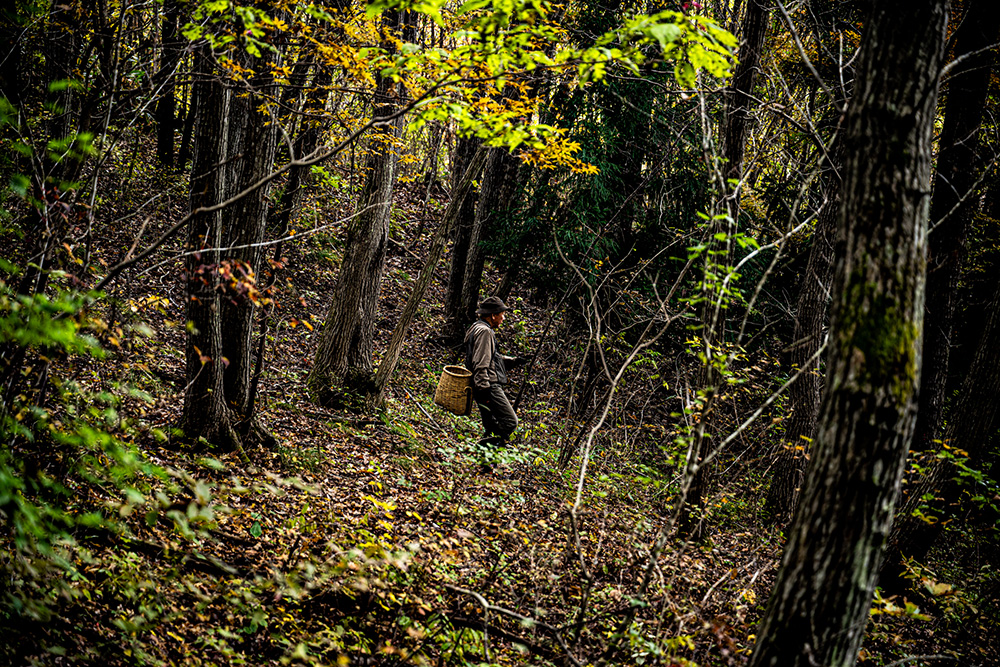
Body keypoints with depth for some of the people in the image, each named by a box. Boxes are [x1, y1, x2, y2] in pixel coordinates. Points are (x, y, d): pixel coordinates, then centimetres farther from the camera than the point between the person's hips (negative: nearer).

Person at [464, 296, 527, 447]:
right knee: (510, 422, -12)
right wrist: (483, 389, -25)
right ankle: (487, 445, -18)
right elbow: (481, 365, -21)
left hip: (485, 387, 11)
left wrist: (513, 361, 20)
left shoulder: (477, 328, 21)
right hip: (489, 387, -11)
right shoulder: (484, 332, -13)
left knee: (492, 425, 14)